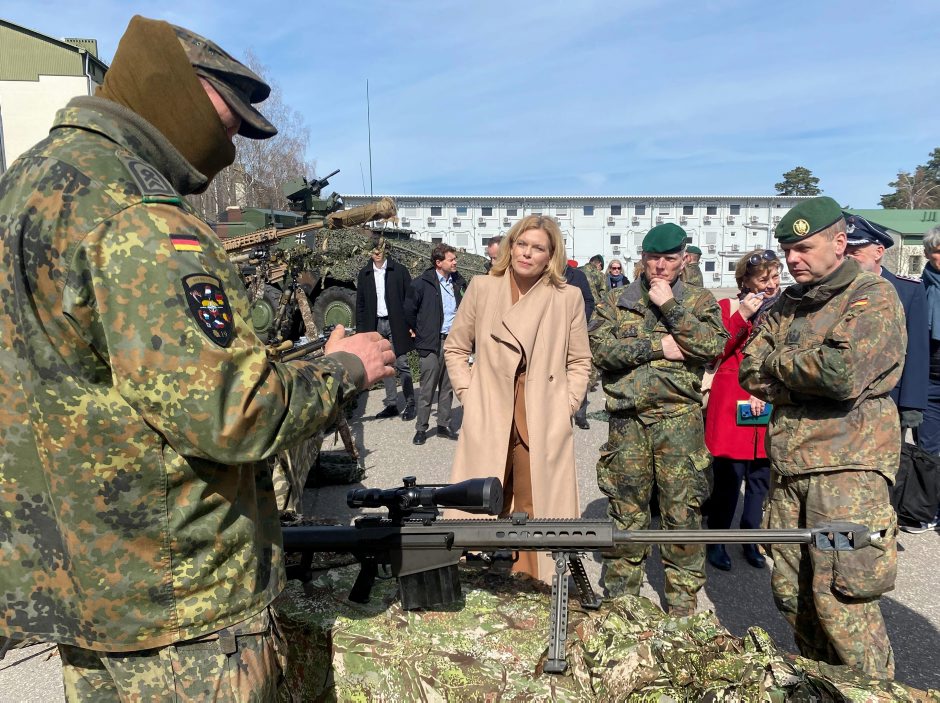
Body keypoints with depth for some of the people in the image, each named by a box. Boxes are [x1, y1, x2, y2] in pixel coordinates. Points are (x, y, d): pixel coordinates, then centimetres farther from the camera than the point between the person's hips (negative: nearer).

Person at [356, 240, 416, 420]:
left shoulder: (399, 270, -2)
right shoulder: (364, 274, 8)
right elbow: (360, 304, 10)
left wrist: (411, 324, -9)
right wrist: (360, 329, 4)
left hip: (396, 324, -3)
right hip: (376, 325, 4)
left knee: (401, 365, -3)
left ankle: (410, 404, 4)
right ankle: (391, 405, 15)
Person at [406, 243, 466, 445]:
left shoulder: (458, 281, 6)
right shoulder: (422, 283, -7)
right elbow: (409, 310, 1)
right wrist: (420, 332, 5)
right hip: (432, 343, -4)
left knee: (447, 387, 11)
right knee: (427, 388, -1)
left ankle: (444, 425, 21)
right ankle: (421, 428, 9)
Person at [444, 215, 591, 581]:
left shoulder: (568, 297, 0)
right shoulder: (482, 288, 1)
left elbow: (580, 361, 9)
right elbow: (455, 348, 10)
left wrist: (566, 406, 1)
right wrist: (469, 394, 2)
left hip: (544, 424, 0)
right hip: (488, 421, 1)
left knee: (537, 508, 6)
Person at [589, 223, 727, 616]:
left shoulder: (700, 301, 8)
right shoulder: (616, 302, 10)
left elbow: (714, 346, -10)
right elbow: (600, 348, -6)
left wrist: (670, 305, -11)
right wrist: (657, 347, -12)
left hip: (680, 418, -1)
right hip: (627, 421, 1)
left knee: (683, 512, 2)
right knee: (625, 512, 9)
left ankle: (683, 605, 18)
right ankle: (619, 600, 24)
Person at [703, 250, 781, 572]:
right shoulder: (727, 307, -1)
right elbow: (715, 354, -12)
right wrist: (743, 317, -17)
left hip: (769, 409, 4)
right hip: (731, 406, -4)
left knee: (761, 477, 9)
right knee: (729, 477, -3)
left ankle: (751, 541, 26)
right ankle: (716, 542, 14)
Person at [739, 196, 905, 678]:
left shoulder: (874, 297, -4)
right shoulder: (788, 303, 17)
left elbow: (844, 373, -21)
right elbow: (750, 372, 8)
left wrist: (778, 363, -5)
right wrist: (809, 376, -8)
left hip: (847, 465, -7)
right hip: (787, 466, 7)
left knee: (838, 596, -8)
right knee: (789, 590, 11)